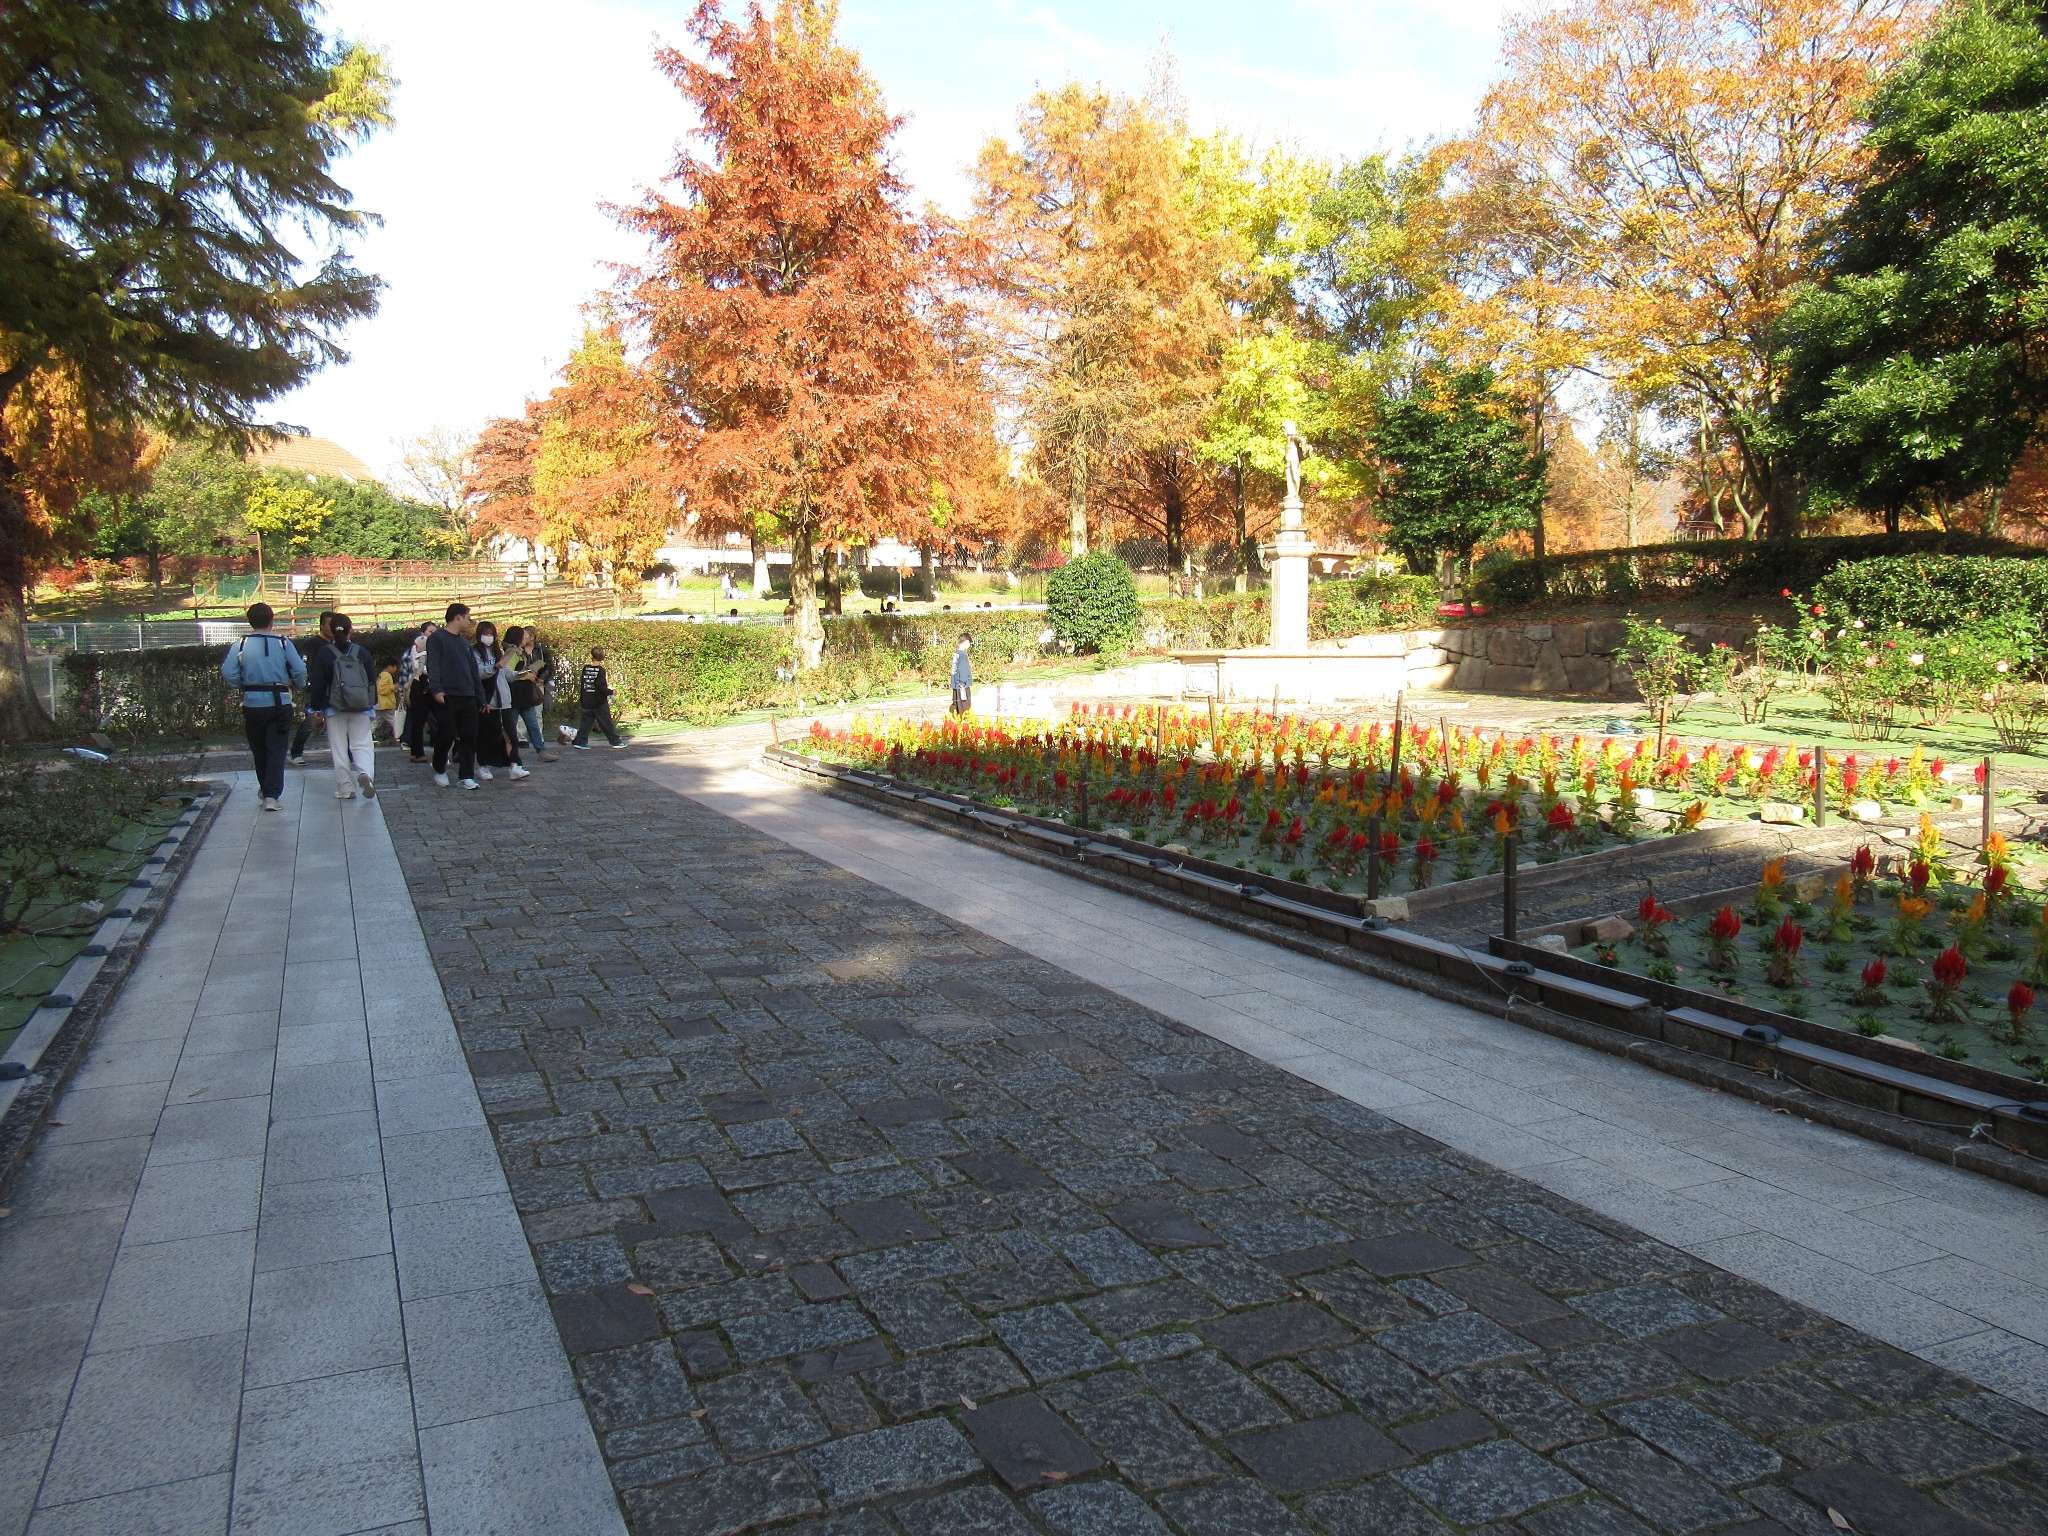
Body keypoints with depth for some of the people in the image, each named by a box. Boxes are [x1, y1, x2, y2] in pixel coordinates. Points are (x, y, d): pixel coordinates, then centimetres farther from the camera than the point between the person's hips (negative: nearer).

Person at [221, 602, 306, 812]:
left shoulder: (240, 645, -2)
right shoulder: (283, 643, -6)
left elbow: (228, 673, -9)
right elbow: (300, 671, -9)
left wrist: (243, 685, 8)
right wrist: (296, 685, 11)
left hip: (252, 705, 2)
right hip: (279, 704, -2)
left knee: (259, 750, 18)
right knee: (276, 750, -1)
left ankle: (265, 790, 34)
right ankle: (272, 795, -13)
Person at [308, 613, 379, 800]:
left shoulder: (323, 654, -5)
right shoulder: (362, 652, 1)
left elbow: (318, 683, -4)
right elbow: (372, 681, 6)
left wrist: (315, 707, 5)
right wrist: (372, 707, 14)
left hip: (334, 709, -1)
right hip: (361, 708, 1)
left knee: (339, 749, 6)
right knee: (362, 745, 4)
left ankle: (345, 789, 7)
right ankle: (365, 774, -24)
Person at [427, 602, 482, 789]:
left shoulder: (464, 641, 20)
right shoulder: (437, 638, -1)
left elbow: (473, 669, 21)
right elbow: (433, 665, -11)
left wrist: (480, 694, 18)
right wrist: (436, 689, -23)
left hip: (467, 697, 6)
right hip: (446, 697, -6)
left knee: (469, 736, 0)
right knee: (446, 735, -3)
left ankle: (467, 775, 4)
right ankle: (439, 771, 18)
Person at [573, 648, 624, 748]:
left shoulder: (585, 668, 2)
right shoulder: (600, 670, -14)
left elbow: (581, 683, 9)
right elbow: (601, 687, -20)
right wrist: (611, 691, -6)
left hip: (586, 702, 5)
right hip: (599, 702, -5)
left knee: (586, 722, 10)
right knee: (606, 723, 3)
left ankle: (580, 742, 3)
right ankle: (616, 741, 11)